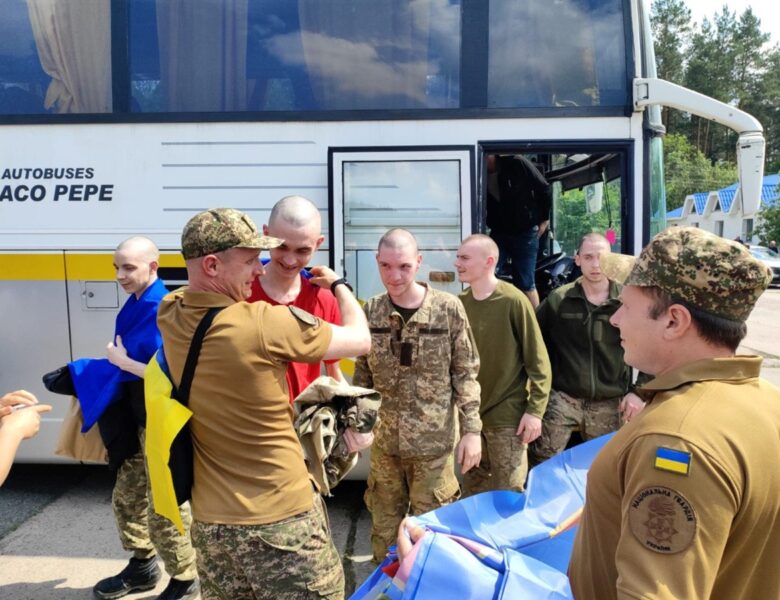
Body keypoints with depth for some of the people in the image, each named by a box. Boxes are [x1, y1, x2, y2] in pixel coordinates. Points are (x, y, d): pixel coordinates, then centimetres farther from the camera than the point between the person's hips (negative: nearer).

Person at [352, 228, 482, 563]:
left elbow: (466, 374, -4)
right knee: (384, 526, 17)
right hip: (383, 441, 3)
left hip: (433, 441, -3)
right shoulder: (371, 312, 0)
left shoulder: (447, 309, -9)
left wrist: (471, 430, -7)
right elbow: (362, 374, 9)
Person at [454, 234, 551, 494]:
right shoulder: (461, 303, 3)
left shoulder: (513, 301, -13)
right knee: (473, 492, 18)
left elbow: (538, 360, -11)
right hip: (469, 414, 5)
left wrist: (535, 410, -14)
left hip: (507, 417, -5)